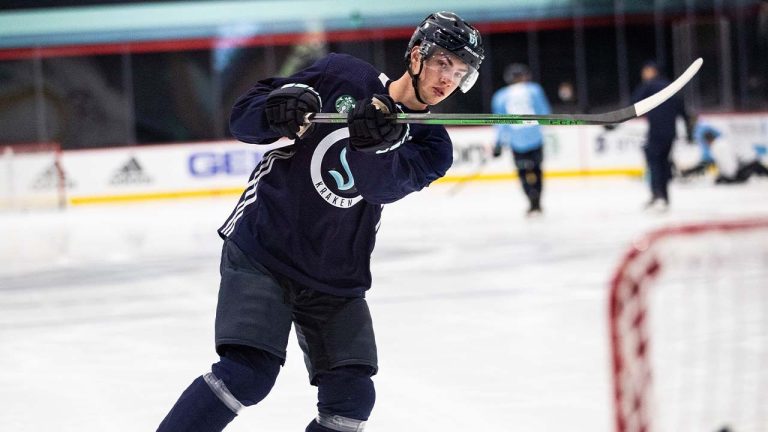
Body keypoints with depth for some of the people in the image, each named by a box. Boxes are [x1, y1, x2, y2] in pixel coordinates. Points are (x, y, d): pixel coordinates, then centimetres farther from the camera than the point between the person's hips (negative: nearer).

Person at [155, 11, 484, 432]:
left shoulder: (430, 144, 3)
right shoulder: (341, 76, -2)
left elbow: (380, 185, -20)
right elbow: (243, 118, -3)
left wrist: (377, 144, -41)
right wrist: (277, 110, -26)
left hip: (335, 280, 4)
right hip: (261, 251, -4)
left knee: (351, 397, -4)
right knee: (249, 372, -19)